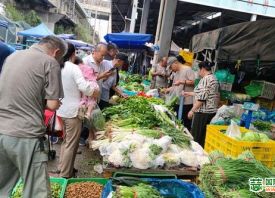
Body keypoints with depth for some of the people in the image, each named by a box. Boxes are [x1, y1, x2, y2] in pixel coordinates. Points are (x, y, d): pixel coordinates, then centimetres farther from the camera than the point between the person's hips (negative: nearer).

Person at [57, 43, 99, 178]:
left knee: (65, 141, 24)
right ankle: (65, 175, 9)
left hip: (61, 110, 8)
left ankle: (62, 167, 35)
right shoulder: (74, 68, -17)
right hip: (72, 111, -8)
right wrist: (95, 92, -9)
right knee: (71, 144, 2)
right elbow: (84, 86, -26)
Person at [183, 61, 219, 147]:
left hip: (203, 112, -9)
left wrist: (192, 110, -15)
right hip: (211, 111, 9)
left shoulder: (206, 79, -15)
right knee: (204, 135, 14)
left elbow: (201, 98, -21)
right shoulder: (213, 78, 15)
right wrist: (189, 93, 29)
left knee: (197, 136, -1)